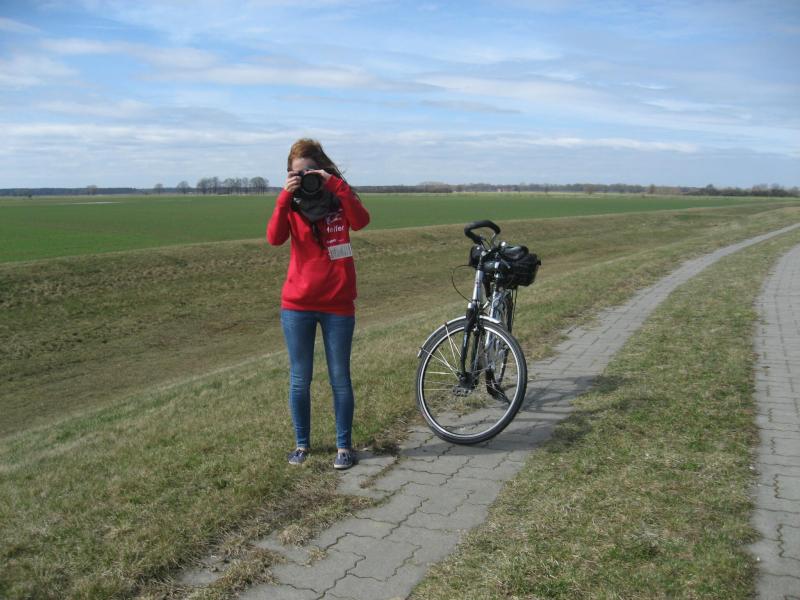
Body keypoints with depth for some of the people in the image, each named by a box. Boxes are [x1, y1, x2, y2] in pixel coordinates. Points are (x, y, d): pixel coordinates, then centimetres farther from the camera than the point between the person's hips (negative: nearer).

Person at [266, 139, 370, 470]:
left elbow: (360, 221, -22)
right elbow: (275, 238, -16)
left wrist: (336, 185, -26)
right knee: (299, 380, 9)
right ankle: (302, 443, 26)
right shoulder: (292, 204, 3)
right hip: (297, 305, 1)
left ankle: (344, 445, 21)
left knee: (340, 378, 7)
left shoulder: (341, 198, 1)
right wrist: (284, 197, -24)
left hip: (337, 304, -1)